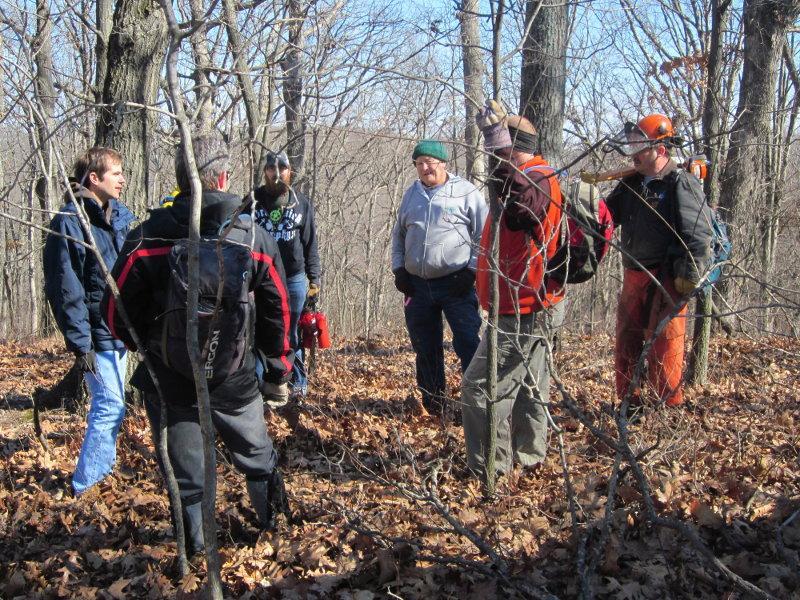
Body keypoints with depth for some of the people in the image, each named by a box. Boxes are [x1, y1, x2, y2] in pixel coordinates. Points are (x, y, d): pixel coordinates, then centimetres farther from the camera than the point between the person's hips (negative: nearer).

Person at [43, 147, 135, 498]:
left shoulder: (121, 217, 10)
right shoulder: (70, 222, -13)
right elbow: (65, 288, -15)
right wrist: (79, 342, -16)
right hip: (96, 333, -7)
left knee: (107, 402, 18)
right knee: (110, 405, -7)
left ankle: (104, 463, 33)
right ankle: (84, 486, 2)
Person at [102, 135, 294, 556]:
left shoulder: (148, 237, -12)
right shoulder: (255, 238, -7)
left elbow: (117, 309, -6)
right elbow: (278, 311, 1)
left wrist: (143, 345, 14)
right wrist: (279, 362, 16)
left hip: (168, 378, -1)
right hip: (234, 377, 1)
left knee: (184, 469, 14)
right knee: (255, 454, 24)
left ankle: (195, 545, 25)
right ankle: (273, 521, 41)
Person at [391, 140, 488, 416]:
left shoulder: (466, 192, -2)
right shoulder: (412, 194, 13)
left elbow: (484, 236, -2)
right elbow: (398, 235, 22)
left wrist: (471, 271, -9)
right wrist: (399, 268, 10)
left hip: (456, 284, -5)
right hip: (417, 284, 5)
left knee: (469, 344, -9)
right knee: (425, 348, 11)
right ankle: (433, 403, 22)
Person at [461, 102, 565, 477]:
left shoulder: (536, 180, -21)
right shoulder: (534, 179, 14)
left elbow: (521, 200, -45)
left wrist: (505, 162, -55)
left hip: (522, 312, -11)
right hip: (535, 307, 11)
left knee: (481, 388, -7)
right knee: (529, 385, 21)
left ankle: (490, 469, -1)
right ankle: (529, 455, 35)